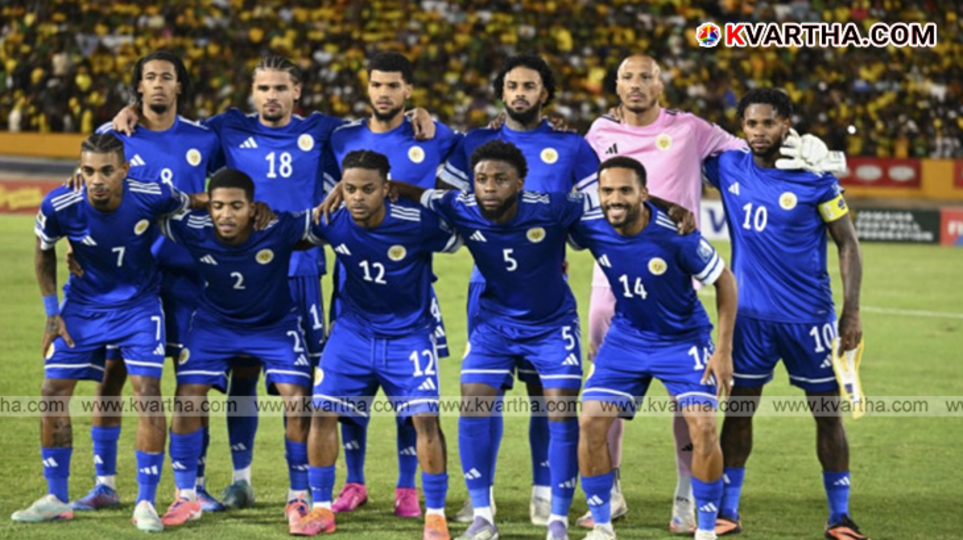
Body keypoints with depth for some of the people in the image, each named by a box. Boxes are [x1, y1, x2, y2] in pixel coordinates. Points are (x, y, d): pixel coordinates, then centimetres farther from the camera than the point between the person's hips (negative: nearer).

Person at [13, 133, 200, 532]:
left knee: (147, 392, -14)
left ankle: (145, 503, -4)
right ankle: (56, 498, 13)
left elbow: (196, 204, -1)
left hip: (138, 306, -1)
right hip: (82, 306, 2)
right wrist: (52, 311, -2)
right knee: (53, 393, -2)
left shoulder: (152, 198, -24)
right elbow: (44, 251, -1)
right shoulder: (59, 206, -22)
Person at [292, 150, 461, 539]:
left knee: (425, 416, -14)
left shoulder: (418, 224, -24)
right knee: (323, 411, -4)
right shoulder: (331, 222, -15)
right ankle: (321, 508, 12)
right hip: (353, 329, 3)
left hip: (409, 333, -3)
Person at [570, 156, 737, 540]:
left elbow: (724, 282, -14)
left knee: (703, 427, -17)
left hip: (683, 339, -3)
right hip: (626, 338, 3)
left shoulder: (674, 234, -26)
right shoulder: (589, 228, -18)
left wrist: (724, 351, -14)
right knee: (590, 422, -8)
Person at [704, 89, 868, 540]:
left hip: (809, 316, -2)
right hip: (750, 314, 2)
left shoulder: (816, 178, -9)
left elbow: (847, 244, -4)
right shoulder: (728, 167, -1)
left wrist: (852, 311, -9)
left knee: (828, 412, 3)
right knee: (739, 409, 4)